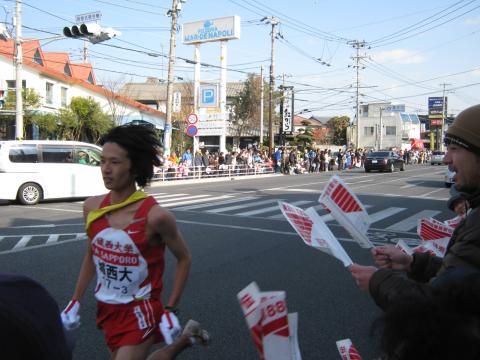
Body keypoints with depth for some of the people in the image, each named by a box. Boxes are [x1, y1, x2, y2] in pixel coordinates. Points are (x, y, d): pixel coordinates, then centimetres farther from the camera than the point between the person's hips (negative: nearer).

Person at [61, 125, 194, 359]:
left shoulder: (154, 216, -21)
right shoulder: (92, 207, -6)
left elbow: (184, 259, -8)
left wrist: (170, 310, -9)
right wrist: (75, 301, 11)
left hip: (141, 312, -5)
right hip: (106, 309, 6)